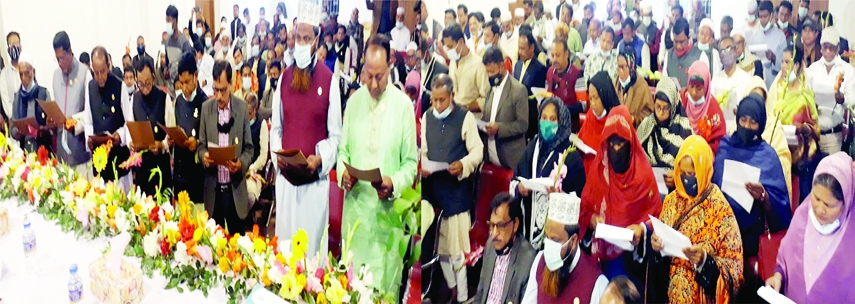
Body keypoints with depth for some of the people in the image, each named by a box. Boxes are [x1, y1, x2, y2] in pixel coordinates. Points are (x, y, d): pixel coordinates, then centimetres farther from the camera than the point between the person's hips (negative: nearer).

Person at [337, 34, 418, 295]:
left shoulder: (404, 105, -6)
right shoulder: (353, 102, 6)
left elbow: (411, 162, -2)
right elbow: (343, 150, 12)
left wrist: (394, 184, -20)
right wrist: (343, 173, -8)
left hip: (387, 212, -3)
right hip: (355, 208, 3)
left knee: (385, 285, 5)